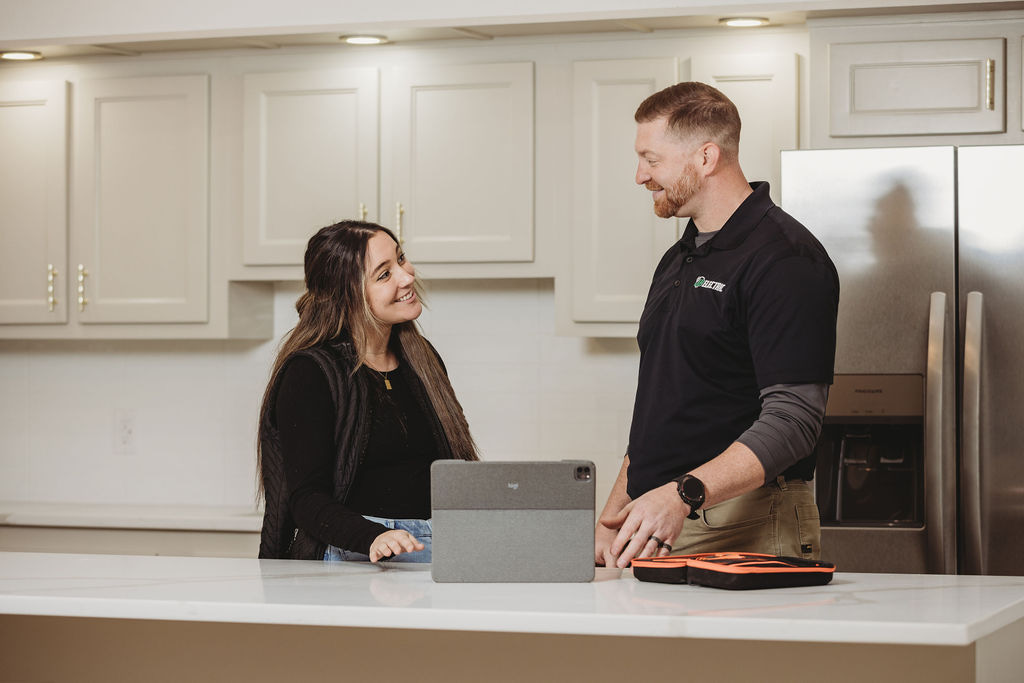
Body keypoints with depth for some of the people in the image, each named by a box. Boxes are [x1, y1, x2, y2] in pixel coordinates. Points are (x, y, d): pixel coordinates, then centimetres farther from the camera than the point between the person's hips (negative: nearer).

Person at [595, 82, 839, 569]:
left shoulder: (784, 259, -10)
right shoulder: (678, 260, 19)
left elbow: (792, 421, -19)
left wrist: (683, 495, -29)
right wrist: (615, 513, 13)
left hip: (745, 533, -8)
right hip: (653, 527, 8)